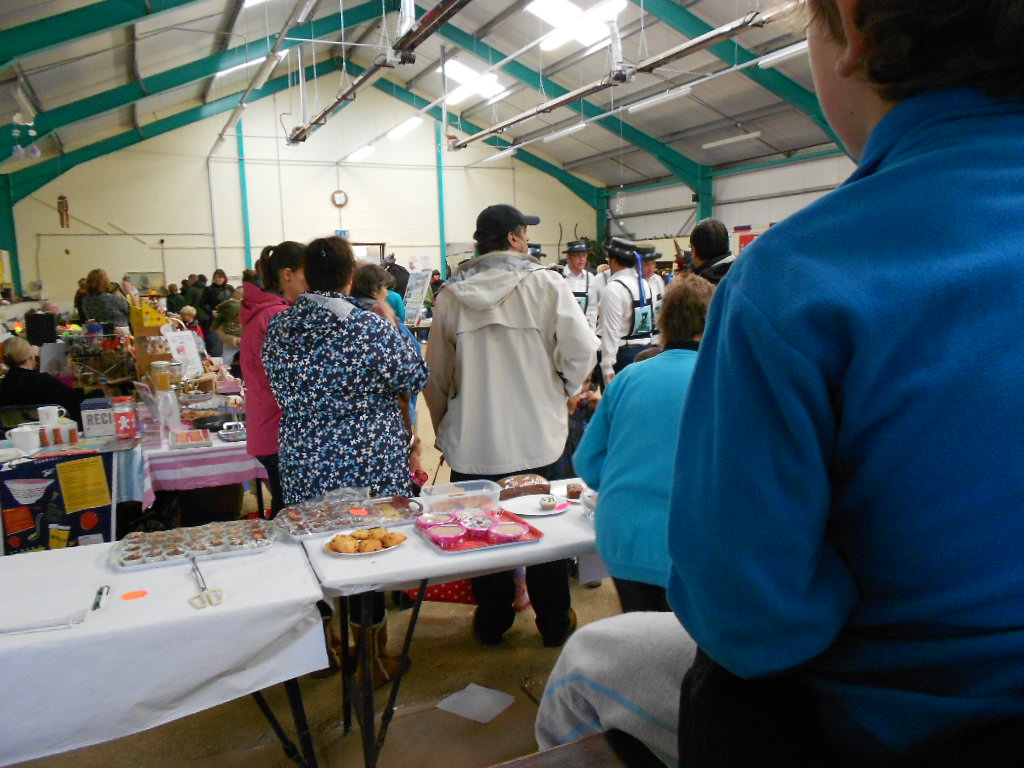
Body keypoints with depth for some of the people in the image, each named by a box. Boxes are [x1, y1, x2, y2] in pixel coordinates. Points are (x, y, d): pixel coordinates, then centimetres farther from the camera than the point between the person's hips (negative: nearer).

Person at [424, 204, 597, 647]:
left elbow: (435, 373, 5)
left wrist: (442, 427, 18)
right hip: (537, 438, -1)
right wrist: (562, 392, 6)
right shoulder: (545, 284, -9)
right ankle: (554, 623, 28)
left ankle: (492, 623, 29)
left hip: (472, 441, 2)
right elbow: (581, 349, -13)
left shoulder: (451, 295, 0)